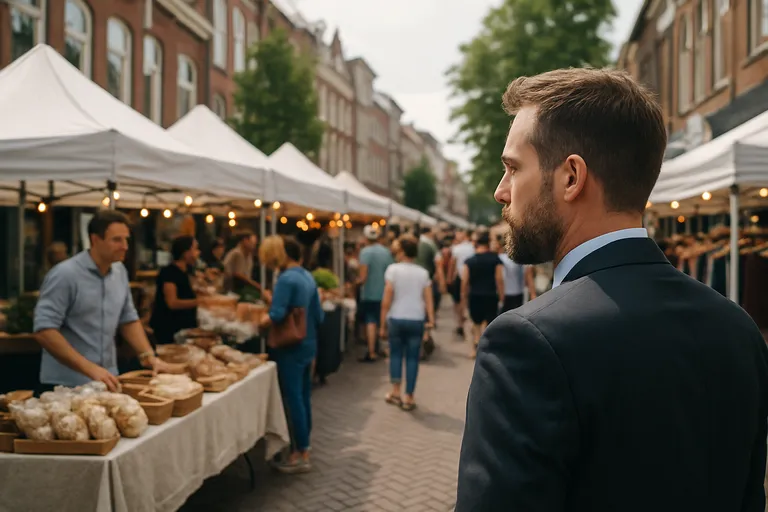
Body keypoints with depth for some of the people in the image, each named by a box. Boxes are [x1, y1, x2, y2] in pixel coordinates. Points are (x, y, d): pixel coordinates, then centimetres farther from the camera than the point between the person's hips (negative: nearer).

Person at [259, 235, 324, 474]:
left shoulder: (286, 279, -17)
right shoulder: (308, 277, 9)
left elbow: (276, 315, -26)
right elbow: (318, 317, 12)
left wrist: (256, 324, -11)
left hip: (290, 348, -9)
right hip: (308, 344, 9)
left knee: (292, 399, -3)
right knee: (303, 397, 14)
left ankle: (301, 456, 2)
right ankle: (302, 446, 24)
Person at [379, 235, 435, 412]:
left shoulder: (393, 269, -4)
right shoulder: (423, 273, 5)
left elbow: (386, 300, -7)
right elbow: (428, 300, -4)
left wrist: (383, 324, -2)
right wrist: (431, 320, -3)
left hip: (396, 319, -1)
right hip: (416, 320, 1)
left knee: (395, 353, 16)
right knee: (412, 357, 6)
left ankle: (395, 391, 11)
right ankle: (408, 397, 7)